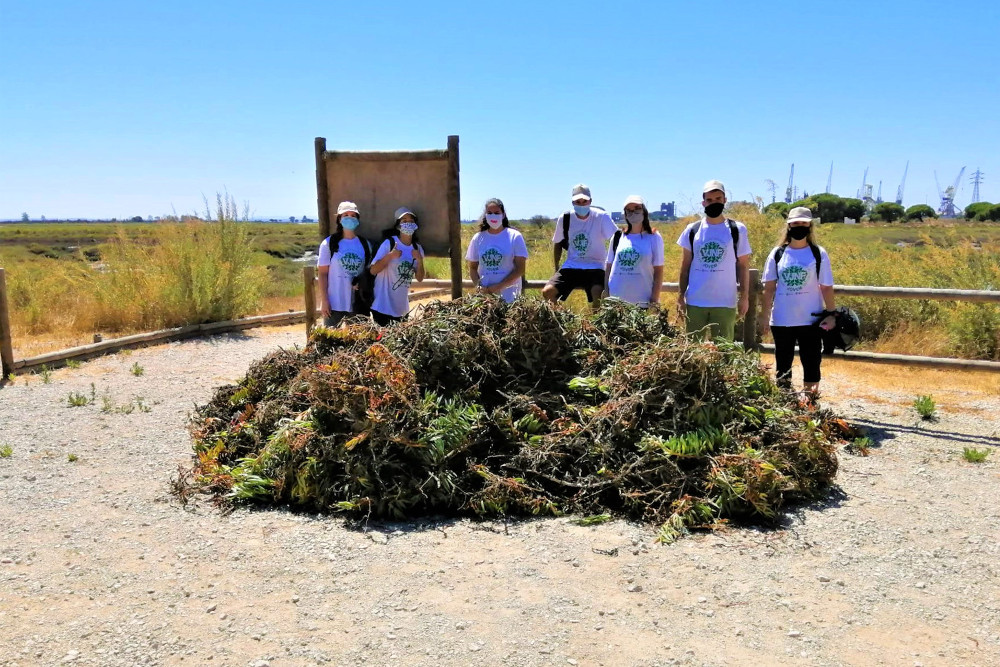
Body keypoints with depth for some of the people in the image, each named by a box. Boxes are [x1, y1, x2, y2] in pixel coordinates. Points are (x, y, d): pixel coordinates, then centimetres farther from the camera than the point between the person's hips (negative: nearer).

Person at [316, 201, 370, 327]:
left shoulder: (364, 244, 7)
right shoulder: (329, 243, -1)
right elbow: (323, 273, -2)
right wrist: (324, 300, -8)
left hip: (357, 304, 2)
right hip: (334, 304, -2)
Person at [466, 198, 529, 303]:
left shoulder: (515, 237, 0)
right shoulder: (478, 238, 10)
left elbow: (520, 269, -4)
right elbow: (473, 267, 13)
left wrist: (498, 287, -13)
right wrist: (478, 285, -7)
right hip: (484, 294, 2)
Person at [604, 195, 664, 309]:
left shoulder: (654, 238, 2)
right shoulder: (617, 237, 9)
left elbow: (658, 271, 0)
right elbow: (608, 267, 12)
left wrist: (655, 300, -7)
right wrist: (606, 295, 5)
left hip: (643, 303, -2)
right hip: (616, 302, 3)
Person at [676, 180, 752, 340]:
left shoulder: (737, 230, 2)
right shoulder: (692, 230, 6)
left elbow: (743, 265, 4)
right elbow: (685, 265, 9)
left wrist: (744, 297, -2)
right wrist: (680, 296, 3)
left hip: (725, 303, -1)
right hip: (695, 302, 2)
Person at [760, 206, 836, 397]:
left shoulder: (819, 254, -1)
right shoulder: (777, 254, 3)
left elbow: (826, 287, 0)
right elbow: (769, 288, 5)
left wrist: (831, 314, -5)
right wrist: (763, 315, 2)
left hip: (811, 320, -2)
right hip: (781, 320, 2)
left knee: (811, 361, 5)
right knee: (783, 362, 12)